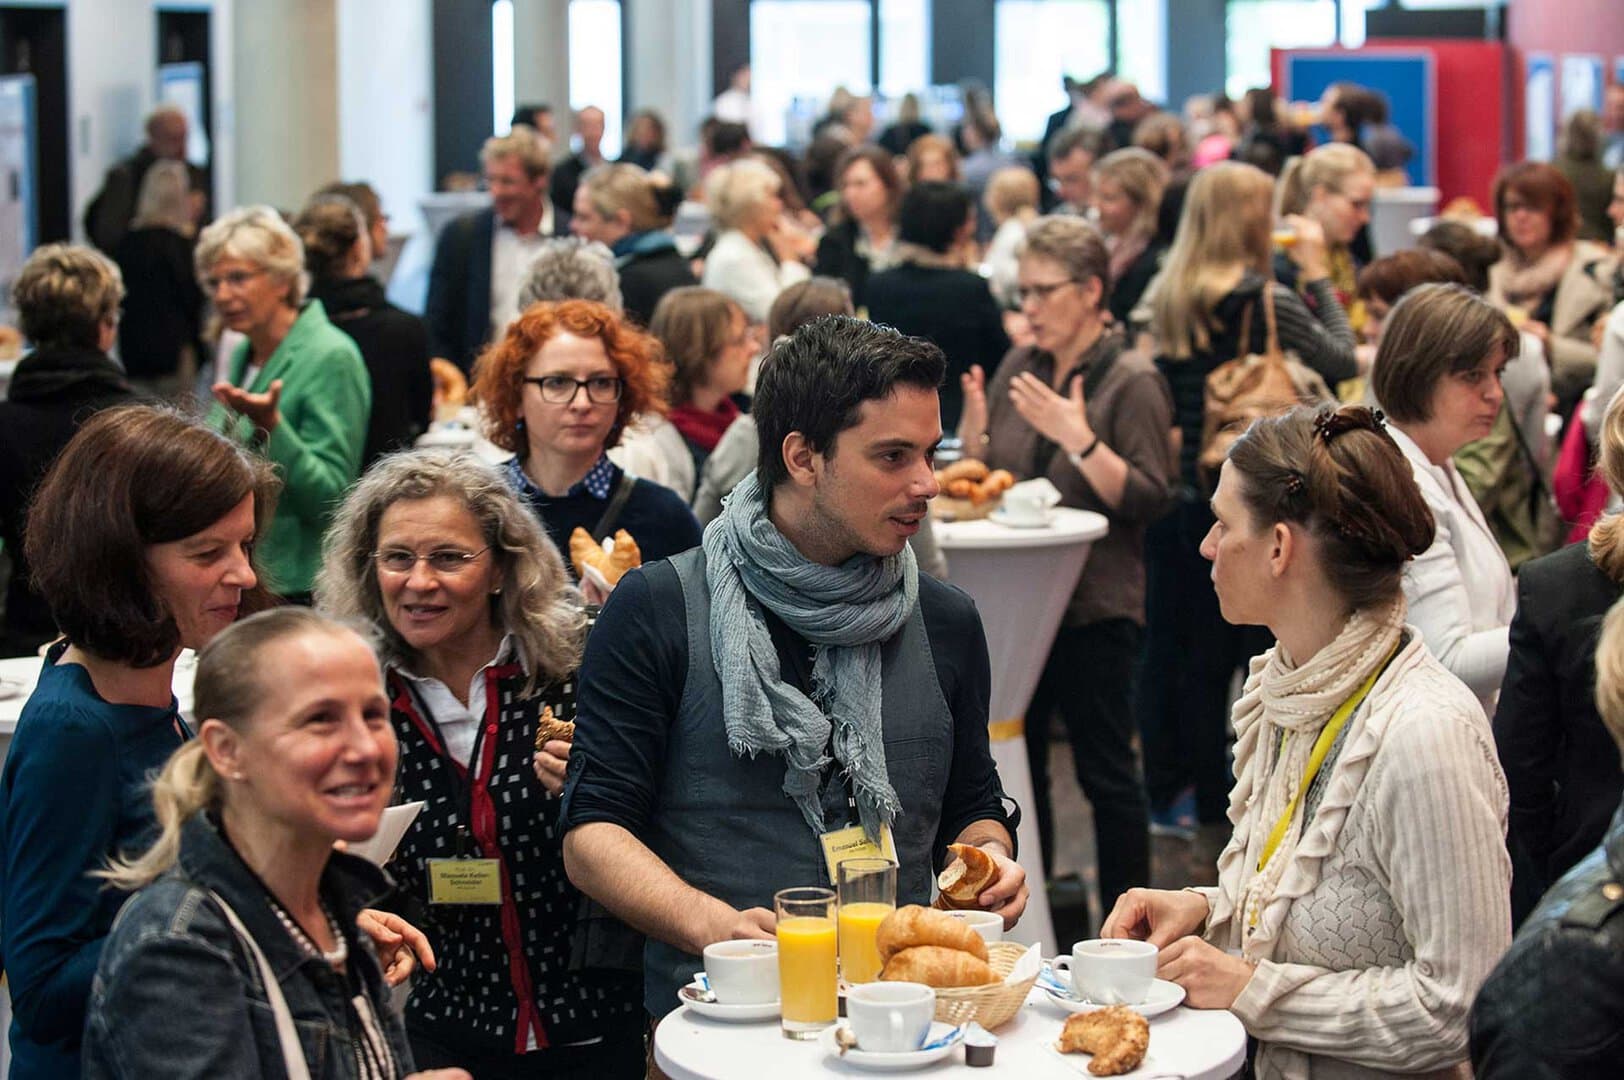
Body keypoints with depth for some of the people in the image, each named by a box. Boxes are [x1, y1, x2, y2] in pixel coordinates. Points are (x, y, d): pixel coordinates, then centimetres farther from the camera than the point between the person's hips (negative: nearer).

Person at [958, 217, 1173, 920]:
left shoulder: (1133, 382, -7)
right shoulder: (1019, 368, 11)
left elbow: (1148, 499, -15)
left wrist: (1079, 440, -25)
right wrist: (975, 430, -4)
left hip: (1095, 605, -6)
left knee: (1105, 770, 0)